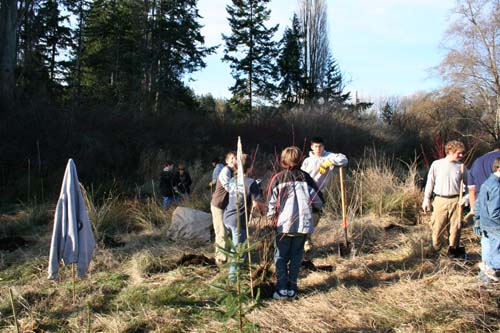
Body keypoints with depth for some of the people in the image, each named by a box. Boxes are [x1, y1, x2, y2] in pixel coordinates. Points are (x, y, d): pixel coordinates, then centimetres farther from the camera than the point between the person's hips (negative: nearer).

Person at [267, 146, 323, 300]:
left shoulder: (277, 178, -3)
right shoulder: (305, 177, 1)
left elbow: (272, 202, -4)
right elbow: (319, 200, 4)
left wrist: (270, 218, 12)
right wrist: (310, 207, 24)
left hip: (284, 224, -2)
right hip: (303, 224, 2)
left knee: (281, 257, 11)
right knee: (296, 257, 13)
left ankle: (282, 289, 7)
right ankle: (292, 289, 15)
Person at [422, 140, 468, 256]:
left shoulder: (461, 166, 3)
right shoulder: (437, 164, -3)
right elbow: (430, 182, 2)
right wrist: (426, 199, 2)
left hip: (455, 201, 2)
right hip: (440, 200, -2)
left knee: (455, 226, 7)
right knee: (438, 226, 4)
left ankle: (453, 248, 23)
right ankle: (435, 248, 20)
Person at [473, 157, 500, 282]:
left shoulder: (486, 184, 9)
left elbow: (478, 205, 16)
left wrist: (477, 221, 20)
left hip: (485, 225, 10)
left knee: (488, 254, 19)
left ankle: (486, 274, 28)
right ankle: (489, 266, 6)